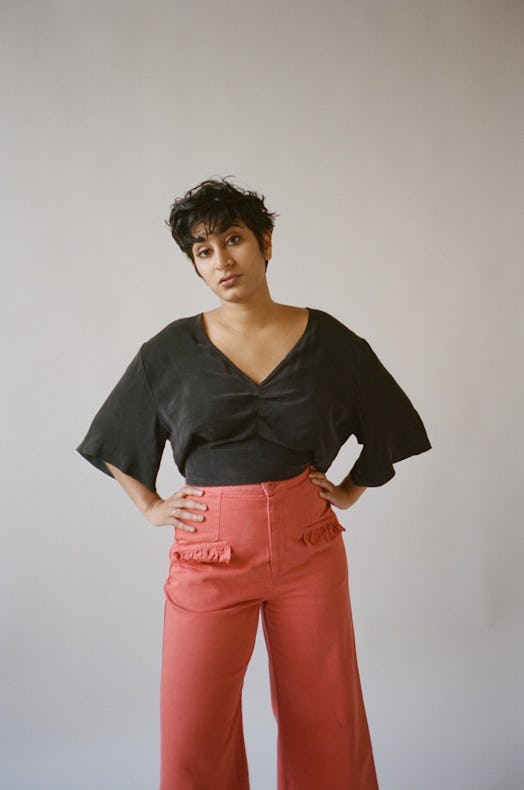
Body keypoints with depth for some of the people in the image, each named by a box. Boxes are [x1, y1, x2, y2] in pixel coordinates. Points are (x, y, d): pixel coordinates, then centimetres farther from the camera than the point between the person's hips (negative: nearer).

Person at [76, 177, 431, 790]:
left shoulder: (328, 341, 0)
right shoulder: (171, 350, -1)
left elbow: (388, 426, 15)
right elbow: (113, 439, 14)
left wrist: (350, 490, 9)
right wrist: (148, 505, 8)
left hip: (308, 548, 1)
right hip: (210, 550, 0)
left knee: (325, 726, 10)